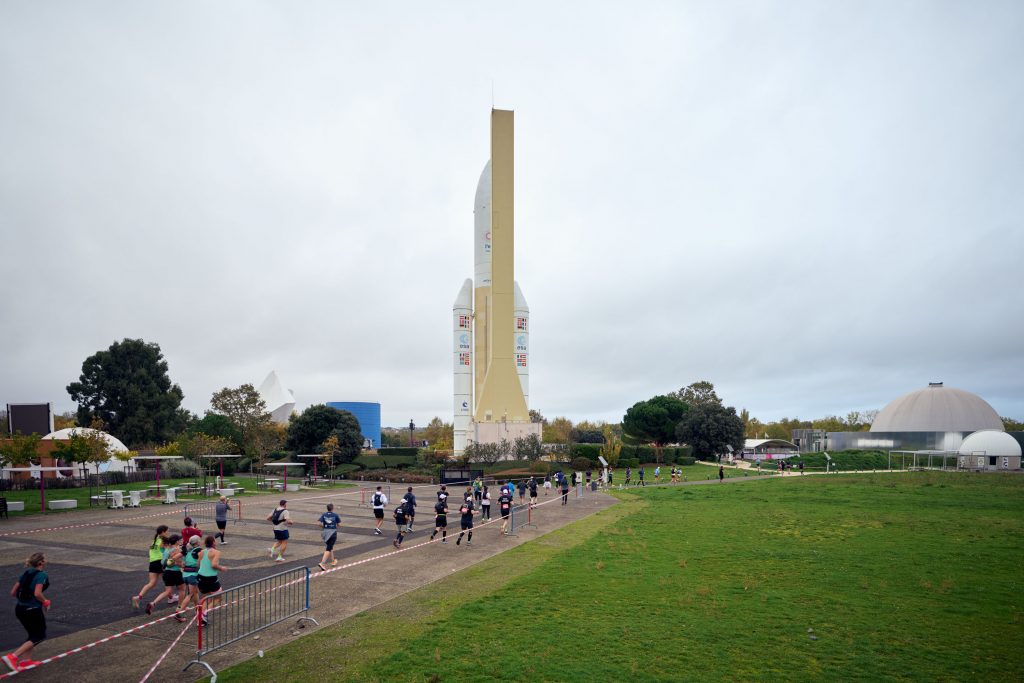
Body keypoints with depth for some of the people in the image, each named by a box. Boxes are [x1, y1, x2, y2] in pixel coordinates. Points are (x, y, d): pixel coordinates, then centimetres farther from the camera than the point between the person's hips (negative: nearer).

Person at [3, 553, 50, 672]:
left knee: (33, 635, 23)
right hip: (33, 610, -8)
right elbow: (37, 594, -24)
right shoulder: (42, 575, -13)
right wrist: (45, 602, -7)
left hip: (20, 608, 8)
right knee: (40, 636, 7)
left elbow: (13, 593, 10)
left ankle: (25, 660, 22)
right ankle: (12, 657, -4)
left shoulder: (26, 573, 10)